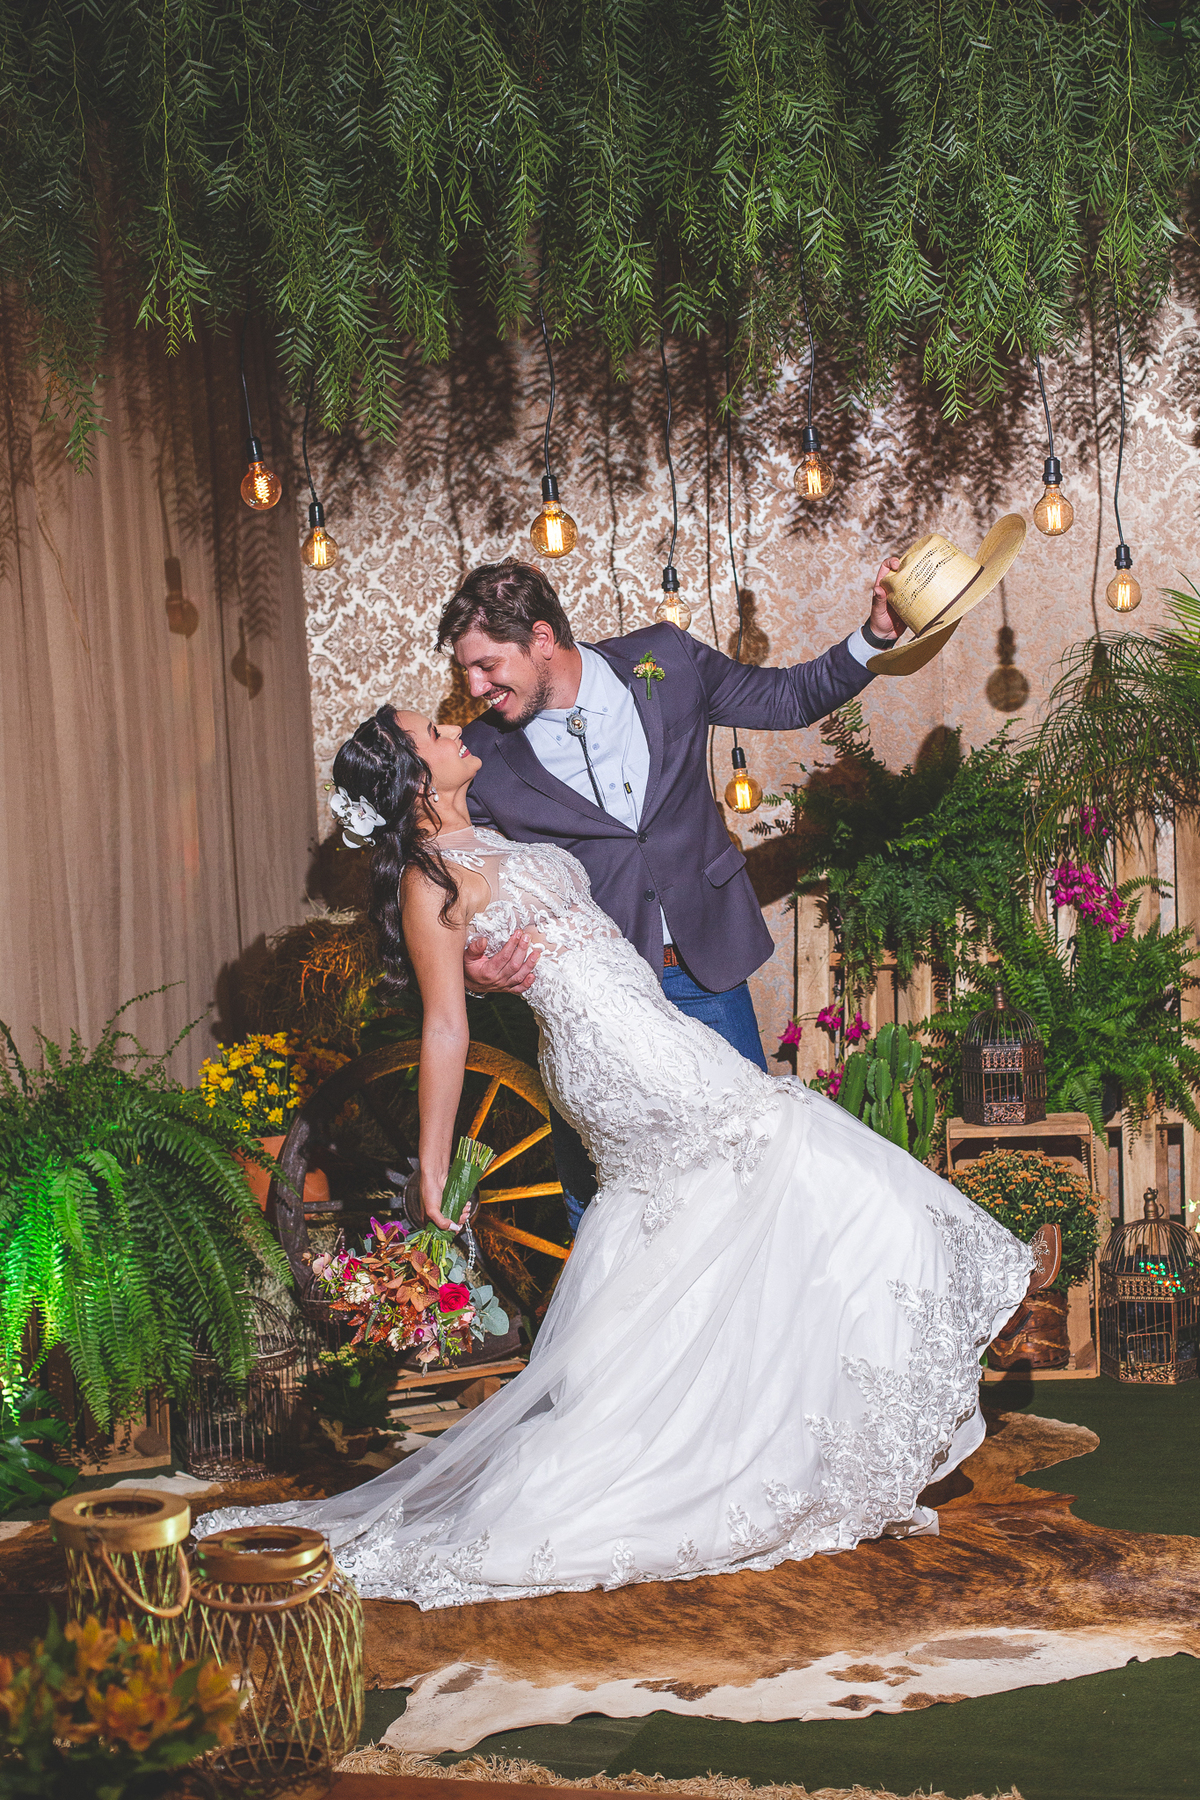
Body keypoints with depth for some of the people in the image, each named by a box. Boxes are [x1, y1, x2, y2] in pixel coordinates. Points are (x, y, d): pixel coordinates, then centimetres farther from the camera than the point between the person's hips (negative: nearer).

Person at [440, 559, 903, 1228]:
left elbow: (789, 697, 8)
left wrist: (876, 634, -6)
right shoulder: (484, 760, -8)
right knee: (597, 1198, 6)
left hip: (706, 968, 1)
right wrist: (473, 972, -22)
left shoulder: (664, 661, -5)